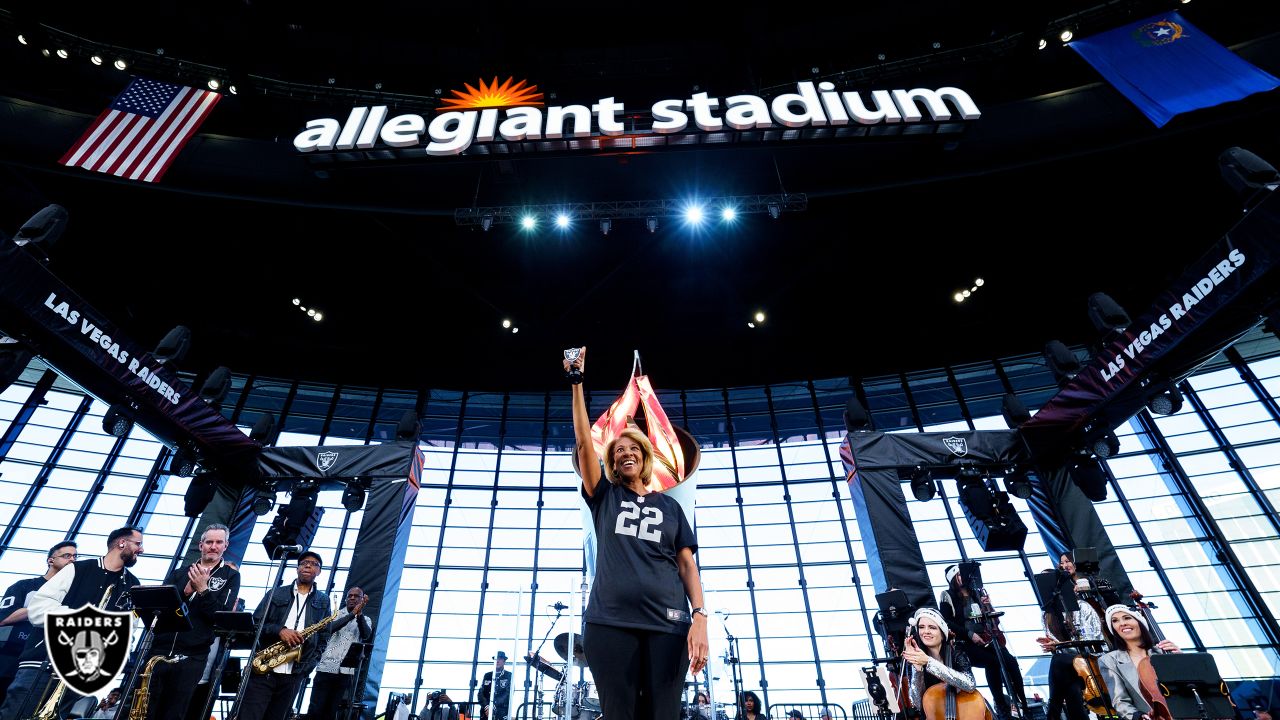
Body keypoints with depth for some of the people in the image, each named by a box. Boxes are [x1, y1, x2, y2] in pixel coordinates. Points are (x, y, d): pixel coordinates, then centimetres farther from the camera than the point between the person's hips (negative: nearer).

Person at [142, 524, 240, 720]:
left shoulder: (231, 576, 3)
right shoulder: (179, 573, 12)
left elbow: (222, 616, -7)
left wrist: (202, 589, -16)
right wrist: (186, 590, -15)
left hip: (192, 657, -2)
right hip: (160, 650, 3)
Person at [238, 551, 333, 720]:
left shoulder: (323, 601, 11)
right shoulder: (276, 593, 11)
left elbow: (323, 637, 10)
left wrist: (308, 665, -3)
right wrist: (279, 630, -14)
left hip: (293, 675, 1)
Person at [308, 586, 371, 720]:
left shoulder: (365, 620, 11)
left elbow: (366, 636, -10)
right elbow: (331, 628, -11)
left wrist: (359, 614, -23)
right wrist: (352, 614, -23)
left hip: (346, 672, 0)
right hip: (326, 668, 0)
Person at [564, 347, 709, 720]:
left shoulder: (669, 505, 15)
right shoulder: (604, 497, 12)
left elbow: (687, 564, 10)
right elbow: (584, 442, 3)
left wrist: (700, 617, -6)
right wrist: (577, 382, 0)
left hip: (667, 623, 1)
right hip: (610, 622, -1)